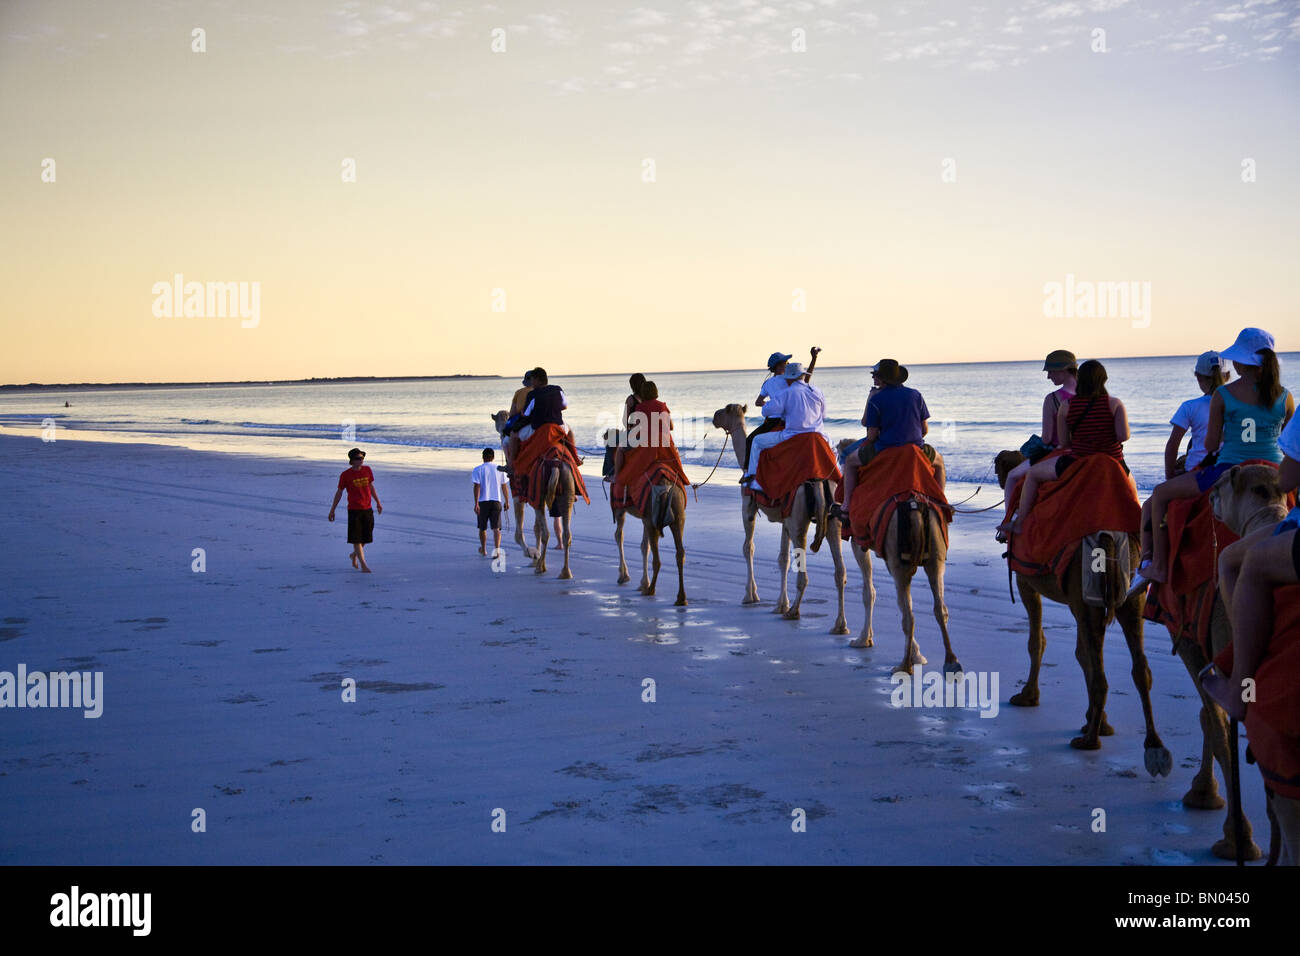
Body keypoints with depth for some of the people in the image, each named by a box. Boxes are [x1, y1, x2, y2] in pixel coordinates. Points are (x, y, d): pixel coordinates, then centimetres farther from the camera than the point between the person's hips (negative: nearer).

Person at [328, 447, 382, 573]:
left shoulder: (367, 470, 4)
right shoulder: (345, 475, -7)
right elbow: (339, 492, 1)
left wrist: (378, 502, 18)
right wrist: (332, 510, 3)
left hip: (367, 509, 4)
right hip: (353, 510, -4)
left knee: (366, 537, 9)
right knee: (356, 538, -5)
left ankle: (354, 555, 35)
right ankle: (363, 564, 0)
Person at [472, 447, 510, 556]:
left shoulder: (478, 470, -1)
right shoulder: (499, 469, 7)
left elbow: (477, 487, -10)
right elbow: (505, 487, 10)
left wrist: (476, 504, -13)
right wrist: (507, 501, 21)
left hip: (483, 502, -1)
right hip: (496, 501, 1)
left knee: (482, 527, 16)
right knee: (496, 528, -4)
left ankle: (483, 549, 30)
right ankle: (496, 547, -24)